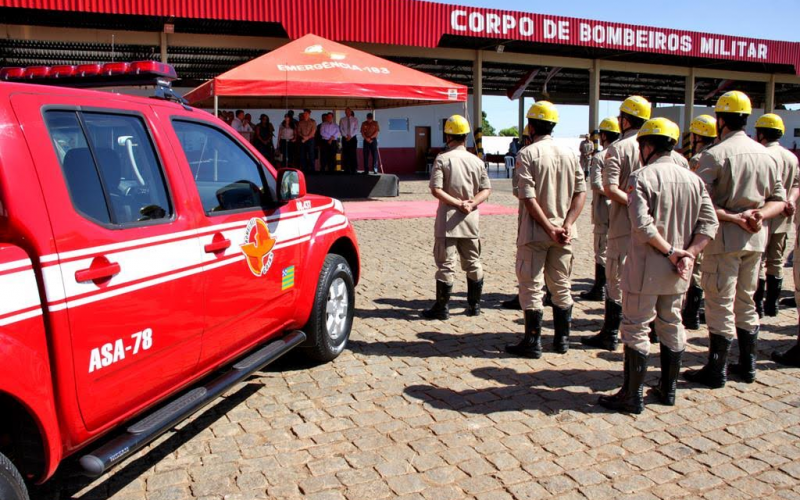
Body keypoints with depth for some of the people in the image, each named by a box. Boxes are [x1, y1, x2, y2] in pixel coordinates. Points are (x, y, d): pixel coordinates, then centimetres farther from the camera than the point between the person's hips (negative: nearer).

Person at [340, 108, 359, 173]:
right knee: (345, 154, -2)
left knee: (353, 154, -7)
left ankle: (354, 170, -5)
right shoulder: (342, 120, 9)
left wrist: (350, 136, -12)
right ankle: (347, 170, 1)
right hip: (345, 139, 1)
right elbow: (341, 129, 1)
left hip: (353, 138, -1)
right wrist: (346, 136, -12)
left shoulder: (355, 119, 7)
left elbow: (356, 129, -1)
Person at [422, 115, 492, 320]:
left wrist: (458, 203, -13)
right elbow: (486, 190, 3)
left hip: (448, 219, -4)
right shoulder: (477, 161, 5)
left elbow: (436, 190, -15)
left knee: (446, 264, 0)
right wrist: (470, 204, -9)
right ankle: (474, 305, 22)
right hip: (471, 219, 4)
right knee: (473, 262, 14)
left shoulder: (442, 159, -7)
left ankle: (441, 308, 4)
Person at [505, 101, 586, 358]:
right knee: (561, 287, 15)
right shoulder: (569, 154, 7)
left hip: (535, 231, -5)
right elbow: (581, 192, 2)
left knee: (531, 287, 3)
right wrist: (567, 225, -6)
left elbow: (528, 197, -17)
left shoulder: (527, 154, -9)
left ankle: (532, 343, 9)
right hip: (563, 233, 6)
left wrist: (549, 228, -15)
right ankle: (562, 339, 24)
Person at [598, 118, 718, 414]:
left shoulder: (642, 177, -12)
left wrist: (671, 251, -14)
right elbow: (709, 223, 1)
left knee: (636, 329, 3)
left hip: (646, 269, -6)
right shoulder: (693, 179, 7)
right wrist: (688, 254, -6)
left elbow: (642, 225, -23)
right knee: (672, 326, 18)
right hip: (677, 271, 6)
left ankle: (632, 396, 9)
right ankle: (668, 389, 29)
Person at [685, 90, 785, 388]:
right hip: (755, 239, 7)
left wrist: (731, 217, -13)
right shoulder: (766, 154, 8)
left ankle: (716, 372, 10)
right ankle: (747, 366, 27)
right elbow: (779, 200, 10)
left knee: (720, 304, 1)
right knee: (745, 301, 18)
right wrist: (758, 214, -6)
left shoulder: (715, 154, -12)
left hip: (724, 238, -6)